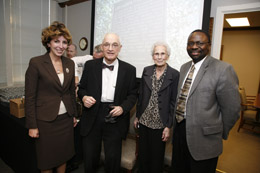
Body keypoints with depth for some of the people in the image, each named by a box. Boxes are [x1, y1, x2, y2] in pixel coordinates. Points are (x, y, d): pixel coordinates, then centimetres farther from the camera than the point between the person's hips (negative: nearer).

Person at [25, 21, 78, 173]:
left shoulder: (70, 64, 4)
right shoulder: (36, 63, -11)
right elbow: (30, 97, -10)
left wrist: (74, 115, 12)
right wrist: (32, 126, -9)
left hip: (66, 119, 4)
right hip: (45, 121, -4)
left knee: (64, 156, 19)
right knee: (47, 160, 15)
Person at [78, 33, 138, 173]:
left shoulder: (129, 69, 0)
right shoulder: (90, 65, 2)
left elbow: (132, 94, 4)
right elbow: (82, 88, 9)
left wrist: (123, 108, -12)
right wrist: (84, 97, -12)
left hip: (115, 118, 0)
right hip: (92, 118, 1)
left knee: (113, 159, 12)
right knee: (89, 158, 15)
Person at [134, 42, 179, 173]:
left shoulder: (174, 75, -8)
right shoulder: (146, 71, 2)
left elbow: (173, 102, -8)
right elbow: (141, 95, 7)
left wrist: (168, 126, -8)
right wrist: (137, 116, 9)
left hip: (160, 123, -3)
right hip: (144, 120, 3)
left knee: (157, 155, 15)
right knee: (142, 153, 18)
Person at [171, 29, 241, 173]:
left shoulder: (223, 69, -15)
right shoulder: (184, 67, 7)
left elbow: (231, 109, -12)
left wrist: (220, 134, 0)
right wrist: (177, 125, 13)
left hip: (203, 139, -6)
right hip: (179, 130, 6)